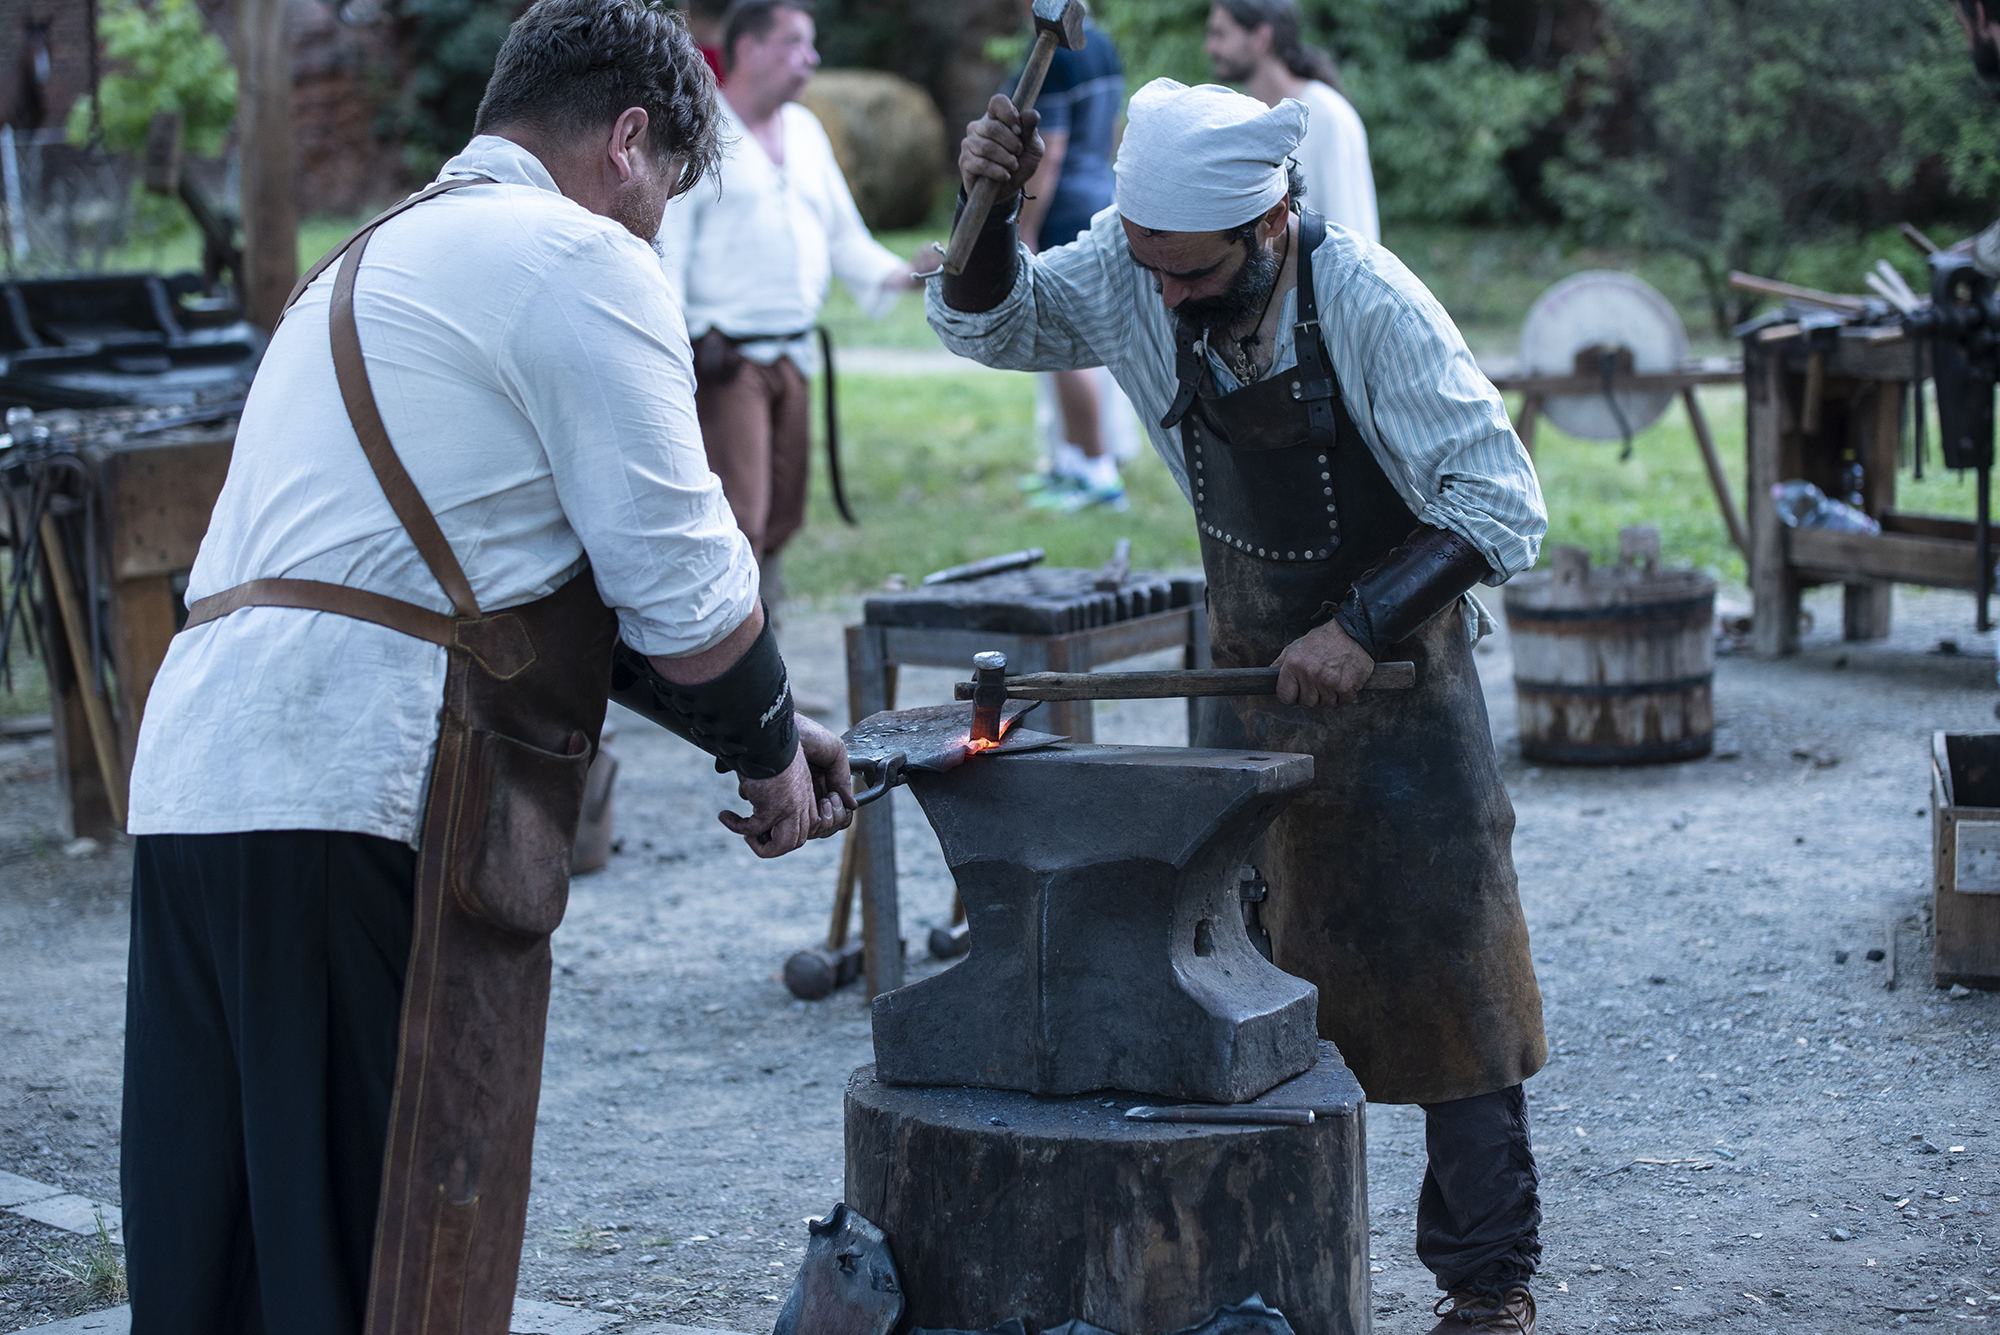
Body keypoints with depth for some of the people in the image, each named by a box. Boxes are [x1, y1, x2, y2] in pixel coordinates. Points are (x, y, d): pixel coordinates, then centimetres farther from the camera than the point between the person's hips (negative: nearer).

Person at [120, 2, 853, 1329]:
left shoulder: (378, 260, 29)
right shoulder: (581, 262, -2)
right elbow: (683, 592, -3)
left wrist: (765, 726, 31)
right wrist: (770, 749, 15)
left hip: (193, 775, 9)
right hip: (363, 801, -9)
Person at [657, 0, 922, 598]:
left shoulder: (805, 131, 17)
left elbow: (843, 235, 23)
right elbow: (664, 250, -10)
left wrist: (900, 275, 5)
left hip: (792, 357, 7)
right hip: (725, 361, -7)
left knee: (779, 520, 10)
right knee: (736, 523, -16)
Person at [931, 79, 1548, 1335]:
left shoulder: (1367, 303, -27)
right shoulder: (1130, 271, -14)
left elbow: (1501, 506, -25)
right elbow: (990, 322, 1)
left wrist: (1361, 628, -31)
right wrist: (990, 207, -18)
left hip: (1395, 663, -5)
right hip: (1248, 661, 5)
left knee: (1441, 970, -5)